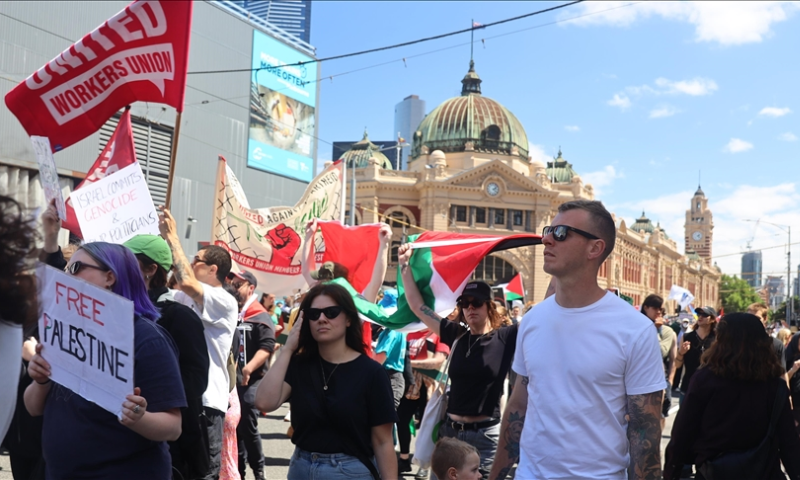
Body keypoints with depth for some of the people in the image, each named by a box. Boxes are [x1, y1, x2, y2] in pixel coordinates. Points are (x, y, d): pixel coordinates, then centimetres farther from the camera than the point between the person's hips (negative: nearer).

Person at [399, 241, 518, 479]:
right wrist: (405, 265, 6)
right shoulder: (456, 335, 5)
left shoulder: (506, 338, -5)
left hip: (485, 435, -4)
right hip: (450, 430, 5)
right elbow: (418, 306, 9)